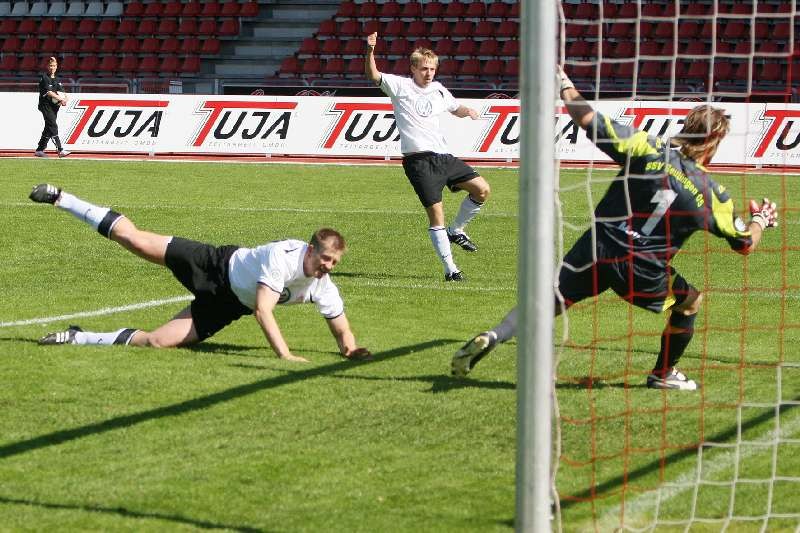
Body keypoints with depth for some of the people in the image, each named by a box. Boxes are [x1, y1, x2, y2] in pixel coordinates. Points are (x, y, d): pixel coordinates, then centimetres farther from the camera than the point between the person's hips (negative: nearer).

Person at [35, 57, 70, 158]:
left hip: (54, 106, 8)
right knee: (53, 126, -16)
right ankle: (60, 150, -25)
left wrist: (64, 99, -11)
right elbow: (49, 92, -16)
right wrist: (60, 99, -22)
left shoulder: (57, 79, 16)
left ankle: (39, 150, 19)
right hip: (45, 105, -8)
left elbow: (62, 92, 11)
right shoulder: (44, 78, -6)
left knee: (49, 127, 9)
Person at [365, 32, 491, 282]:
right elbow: (373, 75, -14)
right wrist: (370, 51, -32)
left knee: (482, 189, -3)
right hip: (418, 160, -6)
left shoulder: (439, 90, 14)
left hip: (443, 156, 6)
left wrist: (467, 111, 9)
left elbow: (455, 109, 32)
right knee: (435, 212, -8)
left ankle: (456, 231, 19)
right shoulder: (400, 86, -1)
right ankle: (450, 269, -2)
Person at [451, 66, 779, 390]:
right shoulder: (712, 195, -2)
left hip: (597, 250, 1)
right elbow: (746, 243, 10)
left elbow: (589, 121, -6)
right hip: (642, 274, -1)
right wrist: (762, 219, 31)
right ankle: (663, 374, 35)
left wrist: (563, 82, 7)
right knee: (690, 301, 25)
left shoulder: (648, 148, -3)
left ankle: (491, 338, -17)